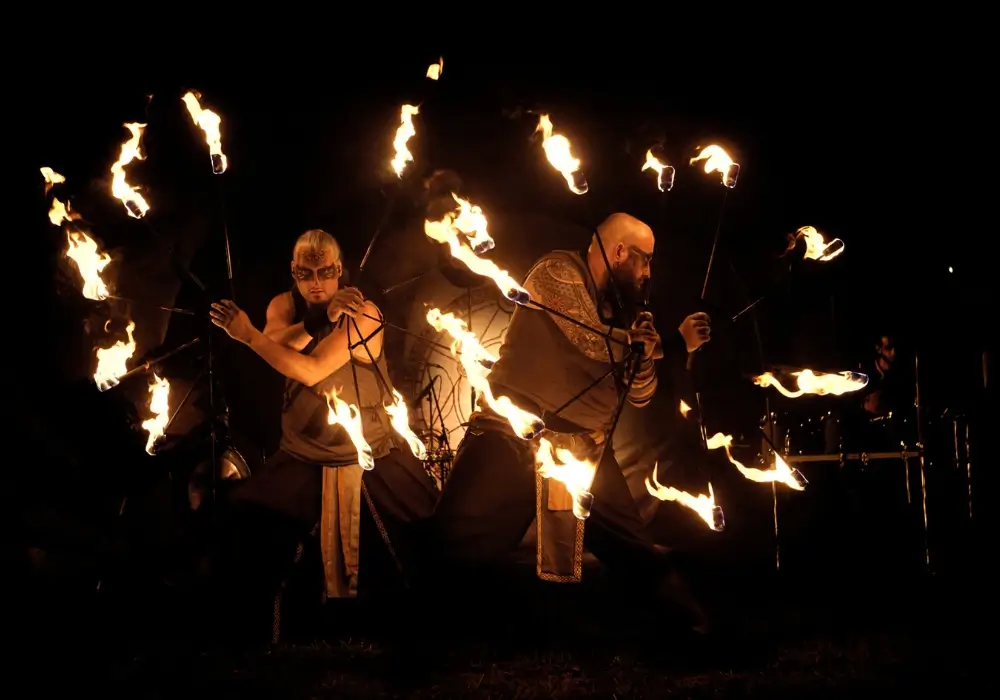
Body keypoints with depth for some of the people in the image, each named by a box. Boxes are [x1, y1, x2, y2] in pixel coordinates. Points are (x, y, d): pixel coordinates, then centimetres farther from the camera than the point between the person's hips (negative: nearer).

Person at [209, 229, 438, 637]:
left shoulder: (362, 313, -16)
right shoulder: (284, 305, 0)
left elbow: (311, 371, -27)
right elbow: (276, 345, -22)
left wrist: (247, 335, -30)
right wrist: (321, 319, -33)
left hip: (373, 455, -3)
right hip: (303, 457, 3)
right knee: (243, 537, -2)